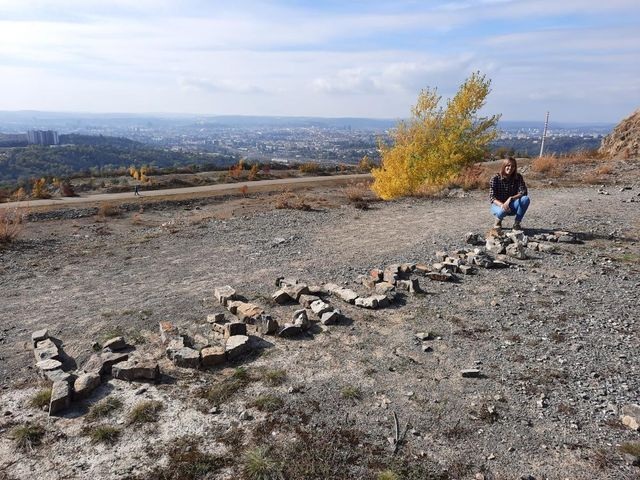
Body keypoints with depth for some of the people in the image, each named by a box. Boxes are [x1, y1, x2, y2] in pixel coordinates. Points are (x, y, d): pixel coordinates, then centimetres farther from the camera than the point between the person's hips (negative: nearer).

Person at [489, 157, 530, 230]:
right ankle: (498, 220, -1)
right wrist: (502, 205, -38)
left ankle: (517, 223, -10)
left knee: (526, 199, -27)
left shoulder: (518, 177, -6)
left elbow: (524, 192, -16)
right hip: (498, 204, -3)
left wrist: (511, 198, -34)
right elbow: (492, 197, -18)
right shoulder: (495, 178, -13)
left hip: (512, 205, 3)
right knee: (503, 210, -39)